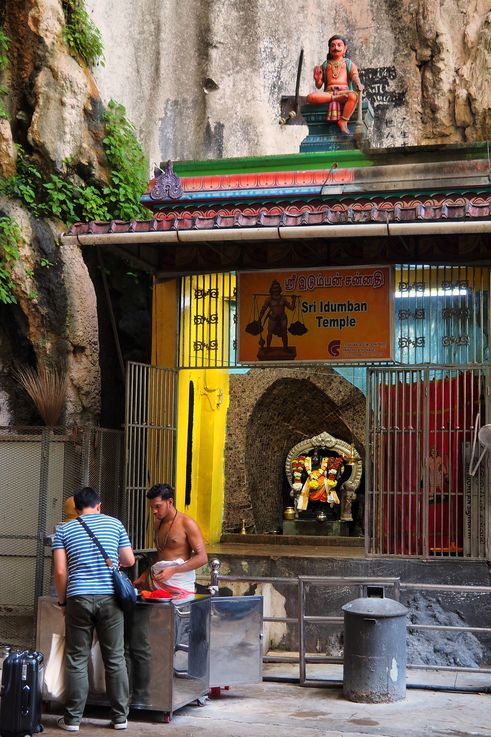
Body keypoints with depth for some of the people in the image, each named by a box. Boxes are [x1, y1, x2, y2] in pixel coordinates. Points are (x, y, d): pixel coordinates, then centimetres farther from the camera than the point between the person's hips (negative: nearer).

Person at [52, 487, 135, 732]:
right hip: (110, 598, 1)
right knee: (115, 659, 8)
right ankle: (120, 716, 13)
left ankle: (72, 718, 10)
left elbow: (61, 571, -2)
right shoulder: (114, 524, 9)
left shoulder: (64, 530, 6)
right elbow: (129, 560, 10)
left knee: (77, 660, 6)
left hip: (79, 598, -1)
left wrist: (62, 601, 10)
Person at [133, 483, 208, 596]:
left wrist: (172, 570, -19)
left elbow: (202, 558, -11)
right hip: (155, 580, 6)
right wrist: (144, 575, 15)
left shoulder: (186, 523, -6)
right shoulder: (158, 523, 16)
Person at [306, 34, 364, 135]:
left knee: (353, 96, -40)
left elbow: (355, 76, -1)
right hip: (328, 93, 1)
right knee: (310, 97, -31)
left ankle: (343, 121, -31)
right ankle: (335, 98, -30)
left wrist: (358, 84, -24)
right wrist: (317, 78, -6)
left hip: (344, 91, -1)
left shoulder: (349, 64, 19)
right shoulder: (324, 65, 23)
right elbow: (319, 85, 17)